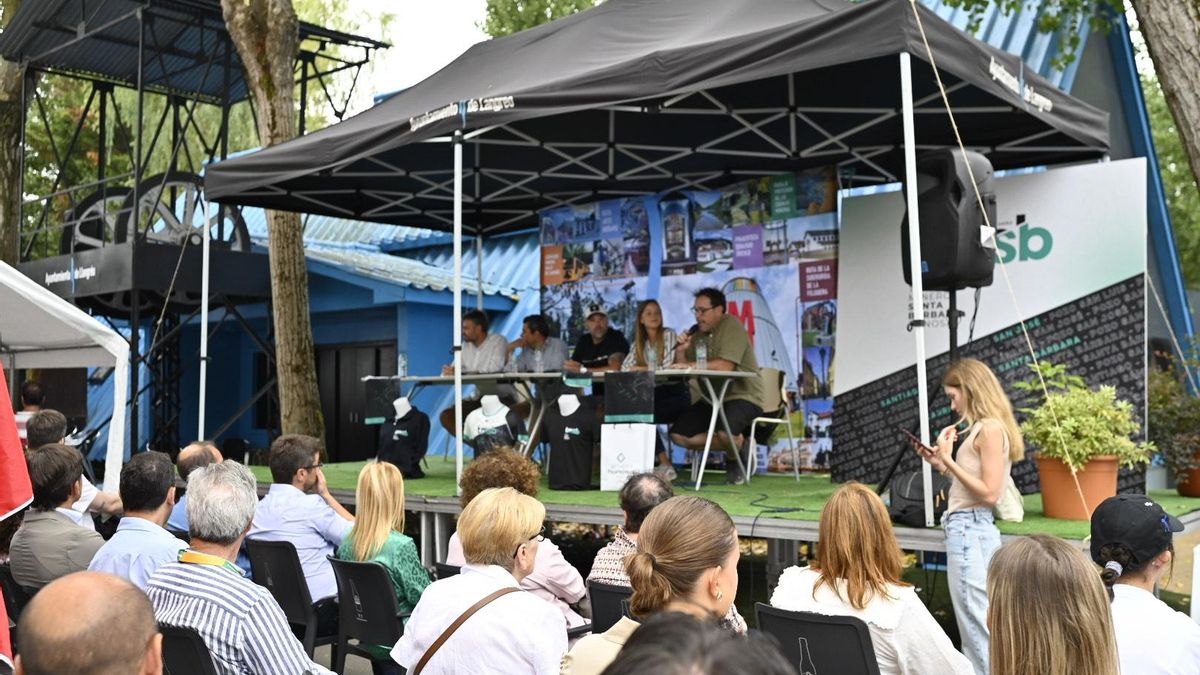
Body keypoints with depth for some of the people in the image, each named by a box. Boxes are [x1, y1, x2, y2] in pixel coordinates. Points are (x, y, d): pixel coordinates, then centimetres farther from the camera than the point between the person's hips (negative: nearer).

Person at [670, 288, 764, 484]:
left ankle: (738, 456, 1)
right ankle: (732, 446, 0)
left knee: (725, 433, -35)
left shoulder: (732, 326, -11)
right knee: (678, 434, -7)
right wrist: (681, 351, -9)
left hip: (742, 396, -8)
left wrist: (691, 365, -24)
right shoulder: (697, 333, 11)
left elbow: (726, 366, -25)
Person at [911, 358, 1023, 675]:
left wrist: (948, 459, -16)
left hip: (969, 530, -10)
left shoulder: (990, 428, -13)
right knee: (979, 624, 13)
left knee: (976, 625, -4)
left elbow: (990, 493, -18)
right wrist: (941, 462, 12)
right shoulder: (983, 428, 15)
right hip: (969, 529, 10)